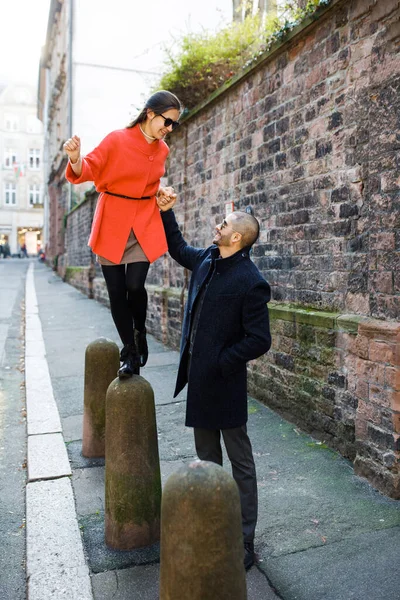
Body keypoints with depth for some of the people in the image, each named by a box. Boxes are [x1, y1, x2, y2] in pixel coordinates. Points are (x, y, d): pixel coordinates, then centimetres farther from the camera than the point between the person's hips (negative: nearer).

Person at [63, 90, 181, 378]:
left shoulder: (162, 149, 7)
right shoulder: (117, 140, -10)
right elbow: (89, 171, -9)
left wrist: (162, 190, 7)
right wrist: (76, 159, -27)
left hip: (145, 224, 3)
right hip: (113, 224, -2)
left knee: (135, 285, -14)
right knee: (116, 292, 0)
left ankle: (140, 332, 17)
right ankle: (130, 354, 14)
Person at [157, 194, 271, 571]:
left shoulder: (250, 282, -20)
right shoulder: (207, 260, 3)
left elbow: (259, 340, -20)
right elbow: (178, 249, 24)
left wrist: (222, 363, -16)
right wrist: (166, 213, 16)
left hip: (225, 383, -8)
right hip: (199, 379, 8)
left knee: (240, 461, 8)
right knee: (206, 456, 21)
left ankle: (245, 540, 23)